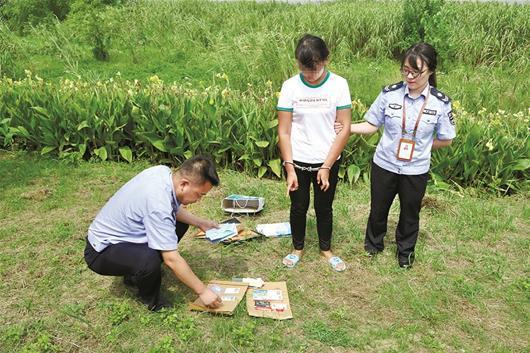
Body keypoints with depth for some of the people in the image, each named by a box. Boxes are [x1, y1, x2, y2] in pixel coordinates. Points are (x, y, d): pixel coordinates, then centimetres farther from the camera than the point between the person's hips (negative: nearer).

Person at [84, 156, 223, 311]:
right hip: (102, 251, -9)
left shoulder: (164, 171, -9)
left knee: (180, 221, 11)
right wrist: (202, 291, -22)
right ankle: (150, 299, -2)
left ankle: (135, 273, 15)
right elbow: (172, 259, -30)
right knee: (150, 261, -37)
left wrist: (200, 223, 5)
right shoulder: (158, 203, -34)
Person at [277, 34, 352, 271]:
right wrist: (289, 169, -13)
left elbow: (345, 128, -10)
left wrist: (327, 167, -13)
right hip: (298, 161, 0)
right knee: (298, 206, 15)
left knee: (324, 207, 16)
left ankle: (325, 249, 38)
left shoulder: (338, 84, -10)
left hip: (328, 161, 0)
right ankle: (298, 248, 38)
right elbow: (284, 132, -8)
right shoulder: (290, 86, -10)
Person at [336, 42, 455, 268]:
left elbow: (446, 140, -2)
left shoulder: (440, 103, -12)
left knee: (410, 212, 19)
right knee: (378, 209, 18)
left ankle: (405, 251, 46)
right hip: (384, 165, 0)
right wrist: (346, 128, -20)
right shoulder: (390, 93, -13)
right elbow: (371, 125, -5)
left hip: (416, 170, 0)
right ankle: (373, 244, 46)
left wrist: (419, 147, -8)